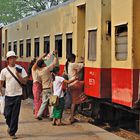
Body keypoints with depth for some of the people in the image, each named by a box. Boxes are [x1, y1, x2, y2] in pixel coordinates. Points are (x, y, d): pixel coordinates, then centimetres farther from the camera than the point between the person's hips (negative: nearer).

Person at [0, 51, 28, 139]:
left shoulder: (20, 69, 1)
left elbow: (24, 82, -1)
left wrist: (18, 75, -15)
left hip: (17, 94, -1)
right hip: (8, 95, 1)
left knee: (15, 115, -2)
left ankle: (12, 132, 8)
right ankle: (10, 126, 32)